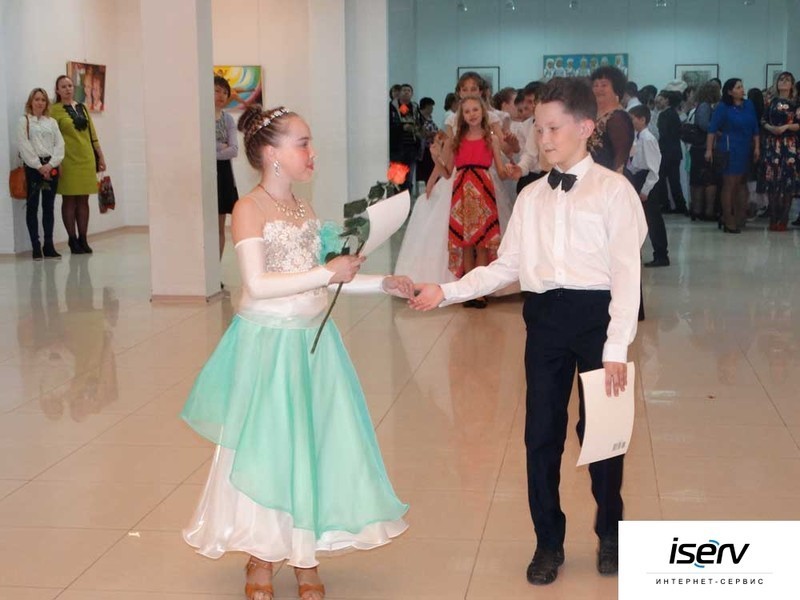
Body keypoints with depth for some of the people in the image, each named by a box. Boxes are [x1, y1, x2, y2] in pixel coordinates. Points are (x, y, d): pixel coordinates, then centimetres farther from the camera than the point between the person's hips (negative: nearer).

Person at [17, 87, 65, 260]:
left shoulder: (52, 122, 15)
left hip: (51, 167, 4)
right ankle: (36, 247, -1)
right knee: (32, 206, -2)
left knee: (49, 206, 5)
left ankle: (49, 246, 9)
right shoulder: (24, 121, 3)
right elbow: (24, 146, -6)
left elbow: (60, 145, 6)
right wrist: (39, 166, -13)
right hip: (33, 167, -4)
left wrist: (50, 164, -9)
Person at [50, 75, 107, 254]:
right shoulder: (55, 110, -3)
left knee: (83, 200, 6)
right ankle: (73, 240, 5)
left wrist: (100, 155, 15)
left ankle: (83, 239, 11)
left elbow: (92, 133, 17)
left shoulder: (82, 108, 14)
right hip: (69, 160, -5)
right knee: (69, 200, 0)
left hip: (86, 158, 5)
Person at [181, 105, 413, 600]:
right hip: (268, 344, -6)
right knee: (267, 447, 3)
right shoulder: (249, 208, -11)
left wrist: (382, 283, 6)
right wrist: (327, 273, -20)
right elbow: (259, 284, -20)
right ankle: (262, 559, 20)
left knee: (314, 445, 9)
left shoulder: (304, 209, 10)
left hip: (313, 342, 7)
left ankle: (305, 554, 23)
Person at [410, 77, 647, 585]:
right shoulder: (531, 197, 11)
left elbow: (626, 273, -9)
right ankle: (549, 542, 26)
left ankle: (610, 534, 31)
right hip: (545, 316, 4)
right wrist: (446, 291, -2)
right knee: (542, 434, 9)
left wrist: (616, 348, -15)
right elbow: (507, 267, 9)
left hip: (595, 314, -4)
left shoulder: (614, 190, -5)